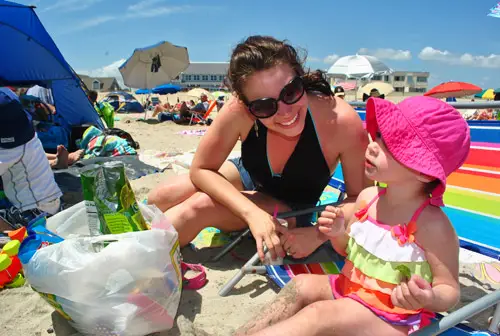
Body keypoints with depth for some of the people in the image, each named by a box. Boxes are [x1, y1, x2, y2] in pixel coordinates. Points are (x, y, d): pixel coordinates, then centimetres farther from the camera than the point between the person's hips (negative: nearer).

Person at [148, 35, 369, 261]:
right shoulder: (239, 111, -32)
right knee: (160, 199, -11)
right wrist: (252, 213, -34)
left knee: (200, 206, -25)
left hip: (292, 208, -2)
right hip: (248, 178, 3)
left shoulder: (341, 121, -36)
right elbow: (201, 169, -20)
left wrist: (320, 233, -38)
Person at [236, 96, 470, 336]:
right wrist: (338, 233, -13)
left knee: (319, 315, -25)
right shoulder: (367, 198, -5)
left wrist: (431, 300, -37)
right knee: (303, 284, -4)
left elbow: (451, 291, -14)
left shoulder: (432, 225, -24)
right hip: (350, 292, 7)